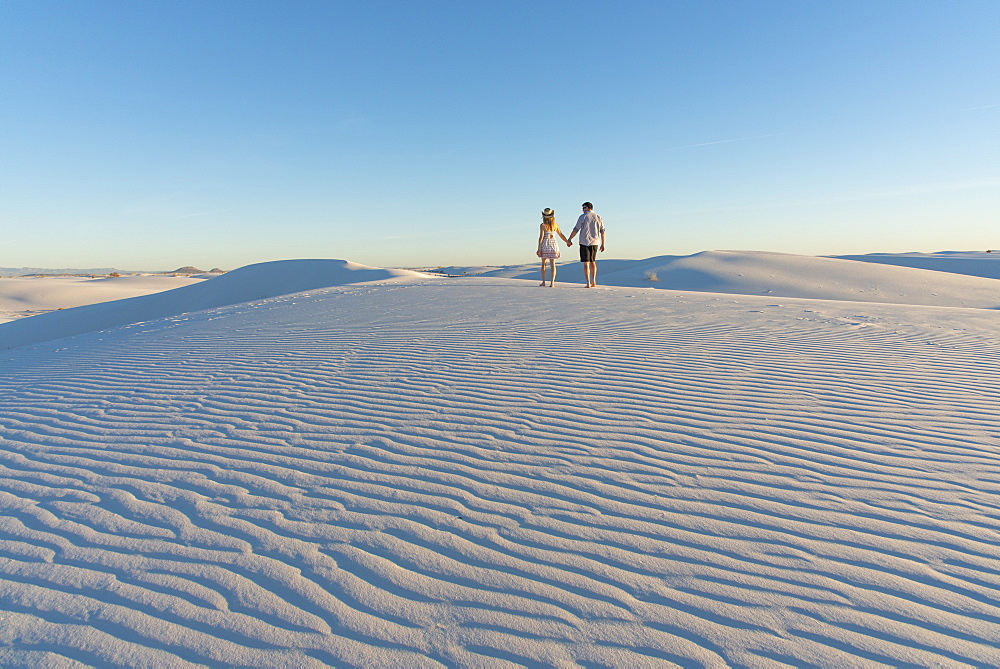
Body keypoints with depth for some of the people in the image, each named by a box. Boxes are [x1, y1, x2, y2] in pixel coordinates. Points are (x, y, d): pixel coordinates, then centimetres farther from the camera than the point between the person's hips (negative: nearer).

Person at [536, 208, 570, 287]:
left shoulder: (543, 225, -7)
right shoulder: (555, 225, 4)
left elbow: (541, 237, -11)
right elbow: (561, 235, 12)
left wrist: (539, 249, -8)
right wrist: (568, 242, 27)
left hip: (545, 245, -3)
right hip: (554, 244, 3)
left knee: (543, 264, 11)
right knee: (552, 264, 4)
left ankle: (543, 281, 10)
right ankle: (552, 282, -3)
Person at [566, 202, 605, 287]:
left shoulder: (583, 217, -5)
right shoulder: (598, 217, 8)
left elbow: (576, 229, -8)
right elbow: (602, 231, 6)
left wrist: (569, 239, 2)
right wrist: (603, 244, 11)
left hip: (585, 242, -4)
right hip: (595, 242, 4)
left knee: (586, 263, -1)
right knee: (592, 262, 18)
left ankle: (588, 283, -6)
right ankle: (593, 282, 13)